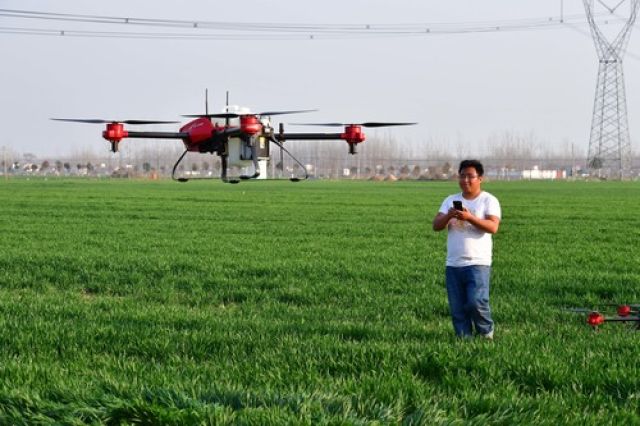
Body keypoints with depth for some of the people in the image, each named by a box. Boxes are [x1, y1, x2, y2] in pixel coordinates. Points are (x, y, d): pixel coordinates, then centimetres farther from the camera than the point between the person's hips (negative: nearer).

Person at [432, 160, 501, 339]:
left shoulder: (489, 200, 0)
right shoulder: (450, 201, 13)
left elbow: (493, 227, -15)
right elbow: (436, 225, 4)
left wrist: (470, 218, -26)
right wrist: (448, 216, -16)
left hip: (478, 263, -5)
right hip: (453, 264, 5)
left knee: (476, 302, -15)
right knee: (457, 308, 4)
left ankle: (487, 333, 9)